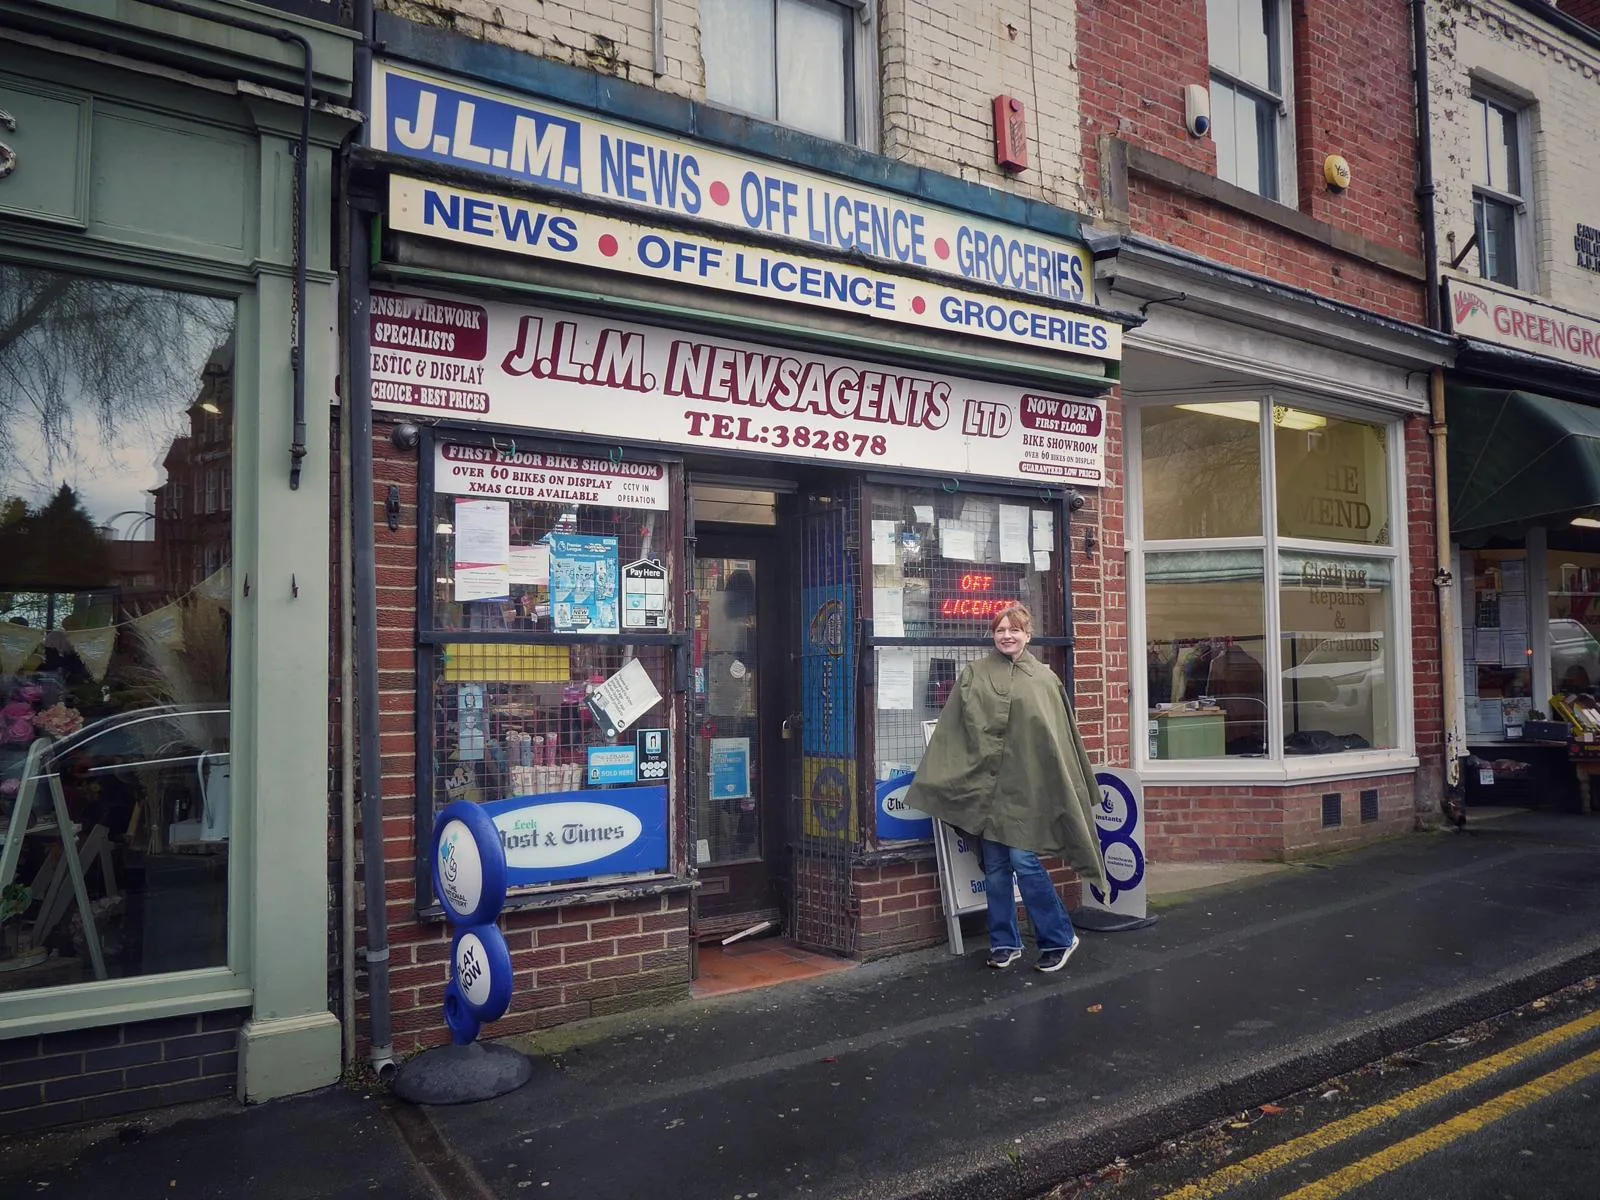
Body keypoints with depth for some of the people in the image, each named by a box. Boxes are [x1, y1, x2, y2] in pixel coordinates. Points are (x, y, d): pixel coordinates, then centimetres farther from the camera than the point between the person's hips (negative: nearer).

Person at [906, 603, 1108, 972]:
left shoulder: (1044, 679, 4)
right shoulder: (974, 675, 6)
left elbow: (1059, 737, 5)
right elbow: (951, 728, 5)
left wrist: (1068, 787, 2)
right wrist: (939, 776, 1)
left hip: (1024, 785, -2)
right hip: (984, 784, 2)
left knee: (1023, 860, -6)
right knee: (994, 866, 7)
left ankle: (1059, 938, 10)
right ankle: (1005, 943, 20)